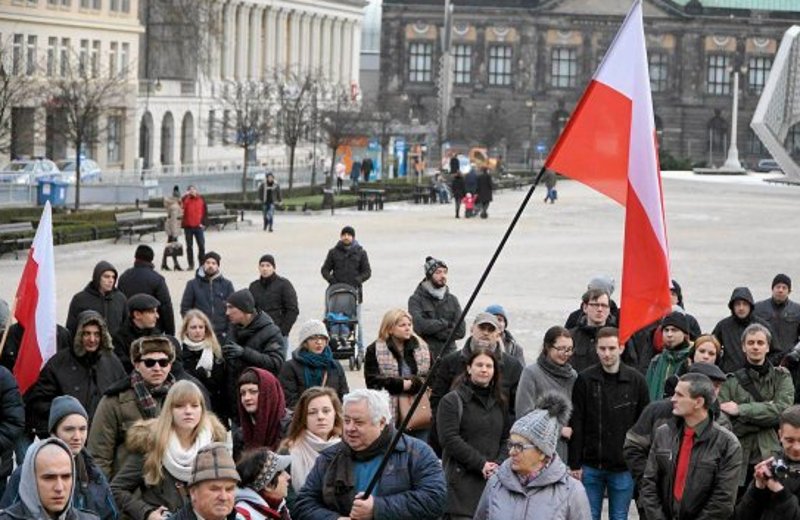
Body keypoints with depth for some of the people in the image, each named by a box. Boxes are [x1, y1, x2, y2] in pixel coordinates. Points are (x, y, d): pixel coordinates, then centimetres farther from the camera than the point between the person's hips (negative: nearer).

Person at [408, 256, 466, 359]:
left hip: (448, 356, 3)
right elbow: (418, 325, -14)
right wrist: (445, 323, -4)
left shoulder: (452, 300, 14)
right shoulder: (416, 299, 2)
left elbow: (460, 331, 5)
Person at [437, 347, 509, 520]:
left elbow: (506, 439, 16)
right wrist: (481, 464, -13)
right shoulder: (452, 401, 1)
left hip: (494, 481, 5)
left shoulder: (500, 404, 20)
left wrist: (499, 465, -4)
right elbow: (449, 439, -9)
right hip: (463, 481, -5)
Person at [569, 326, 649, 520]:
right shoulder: (585, 379, -3)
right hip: (590, 466, 0)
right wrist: (575, 464, -6)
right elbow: (575, 425, -2)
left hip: (623, 468, 0)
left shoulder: (636, 381, -1)